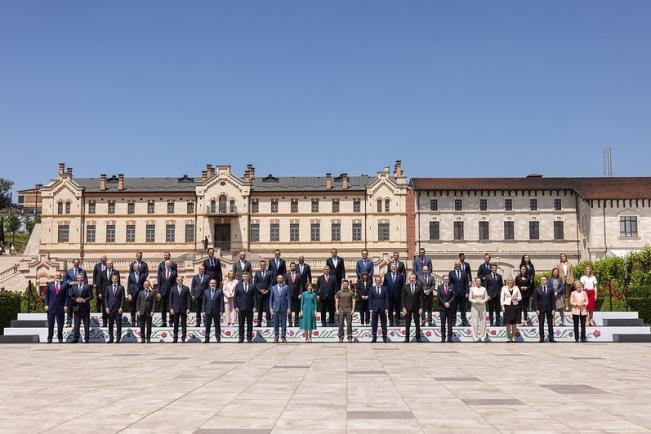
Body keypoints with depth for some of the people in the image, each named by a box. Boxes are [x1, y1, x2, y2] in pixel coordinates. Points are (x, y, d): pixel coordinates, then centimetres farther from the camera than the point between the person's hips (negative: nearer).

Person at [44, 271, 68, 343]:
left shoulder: (64, 284, 6)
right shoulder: (49, 284, 8)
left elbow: (67, 296, 4)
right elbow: (46, 296, 7)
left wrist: (66, 305, -5)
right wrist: (46, 305, -3)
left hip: (61, 307, 0)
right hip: (51, 307, 0)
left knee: (60, 324, 4)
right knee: (50, 324, 3)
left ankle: (60, 338, 12)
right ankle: (49, 338, 8)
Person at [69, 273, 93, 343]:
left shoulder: (88, 286, 3)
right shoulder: (73, 287, 10)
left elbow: (91, 296, -1)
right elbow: (70, 296, 4)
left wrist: (84, 300, -15)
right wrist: (76, 300, -12)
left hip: (85, 308, -2)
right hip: (76, 307, 2)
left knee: (86, 324, 1)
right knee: (76, 324, 3)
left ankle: (86, 338, 4)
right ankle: (75, 338, 4)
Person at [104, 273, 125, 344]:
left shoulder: (121, 287, 5)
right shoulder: (108, 287, 11)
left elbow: (122, 298, 1)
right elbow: (105, 298, 8)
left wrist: (121, 307, -8)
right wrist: (106, 307, -2)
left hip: (118, 309, -2)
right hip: (110, 308, 2)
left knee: (118, 325, -2)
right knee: (110, 324, 4)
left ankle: (118, 339, 3)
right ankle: (111, 338, 10)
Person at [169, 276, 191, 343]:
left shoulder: (186, 288, 5)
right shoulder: (172, 289, 8)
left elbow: (188, 299, 2)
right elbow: (170, 299, 7)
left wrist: (188, 308, -6)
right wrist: (171, 308, -2)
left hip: (184, 309, -1)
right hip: (175, 309, 1)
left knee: (184, 324, 1)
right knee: (175, 324, 4)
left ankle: (183, 338, 6)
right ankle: (175, 338, 10)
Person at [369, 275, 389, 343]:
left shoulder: (385, 289, 5)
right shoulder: (372, 289, 5)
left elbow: (386, 299, 3)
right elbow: (370, 299, 4)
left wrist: (386, 308, -5)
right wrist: (370, 308, -4)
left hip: (382, 309, 0)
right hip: (374, 308, 0)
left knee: (384, 324, 4)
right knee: (374, 324, 2)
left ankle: (384, 338, 8)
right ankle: (374, 338, 7)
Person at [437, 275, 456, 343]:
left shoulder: (452, 287, 5)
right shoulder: (440, 287, 6)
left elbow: (453, 296, -1)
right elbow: (439, 296, 0)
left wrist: (449, 303, -13)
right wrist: (444, 303, -10)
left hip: (450, 307, 0)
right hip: (442, 307, 0)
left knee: (450, 324, 2)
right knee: (443, 323, 1)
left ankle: (449, 338, 6)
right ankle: (443, 338, 4)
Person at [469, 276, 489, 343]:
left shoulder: (483, 289, 7)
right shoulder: (472, 289, 4)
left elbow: (486, 298, 4)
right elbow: (470, 298, 1)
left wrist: (482, 301, -14)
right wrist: (475, 301, -15)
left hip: (482, 307, 1)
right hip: (474, 307, -1)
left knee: (483, 322, -1)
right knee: (475, 322, -3)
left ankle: (482, 337, 4)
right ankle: (475, 338, 1)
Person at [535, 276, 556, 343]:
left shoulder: (551, 289, 5)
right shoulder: (537, 289, 3)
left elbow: (553, 299, 3)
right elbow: (536, 300, 1)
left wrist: (553, 309, -5)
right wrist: (537, 309, -8)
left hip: (549, 309, 1)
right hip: (541, 309, -1)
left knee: (550, 324, 5)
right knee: (541, 325, 1)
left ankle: (551, 338, 9)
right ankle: (541, 338, 6)